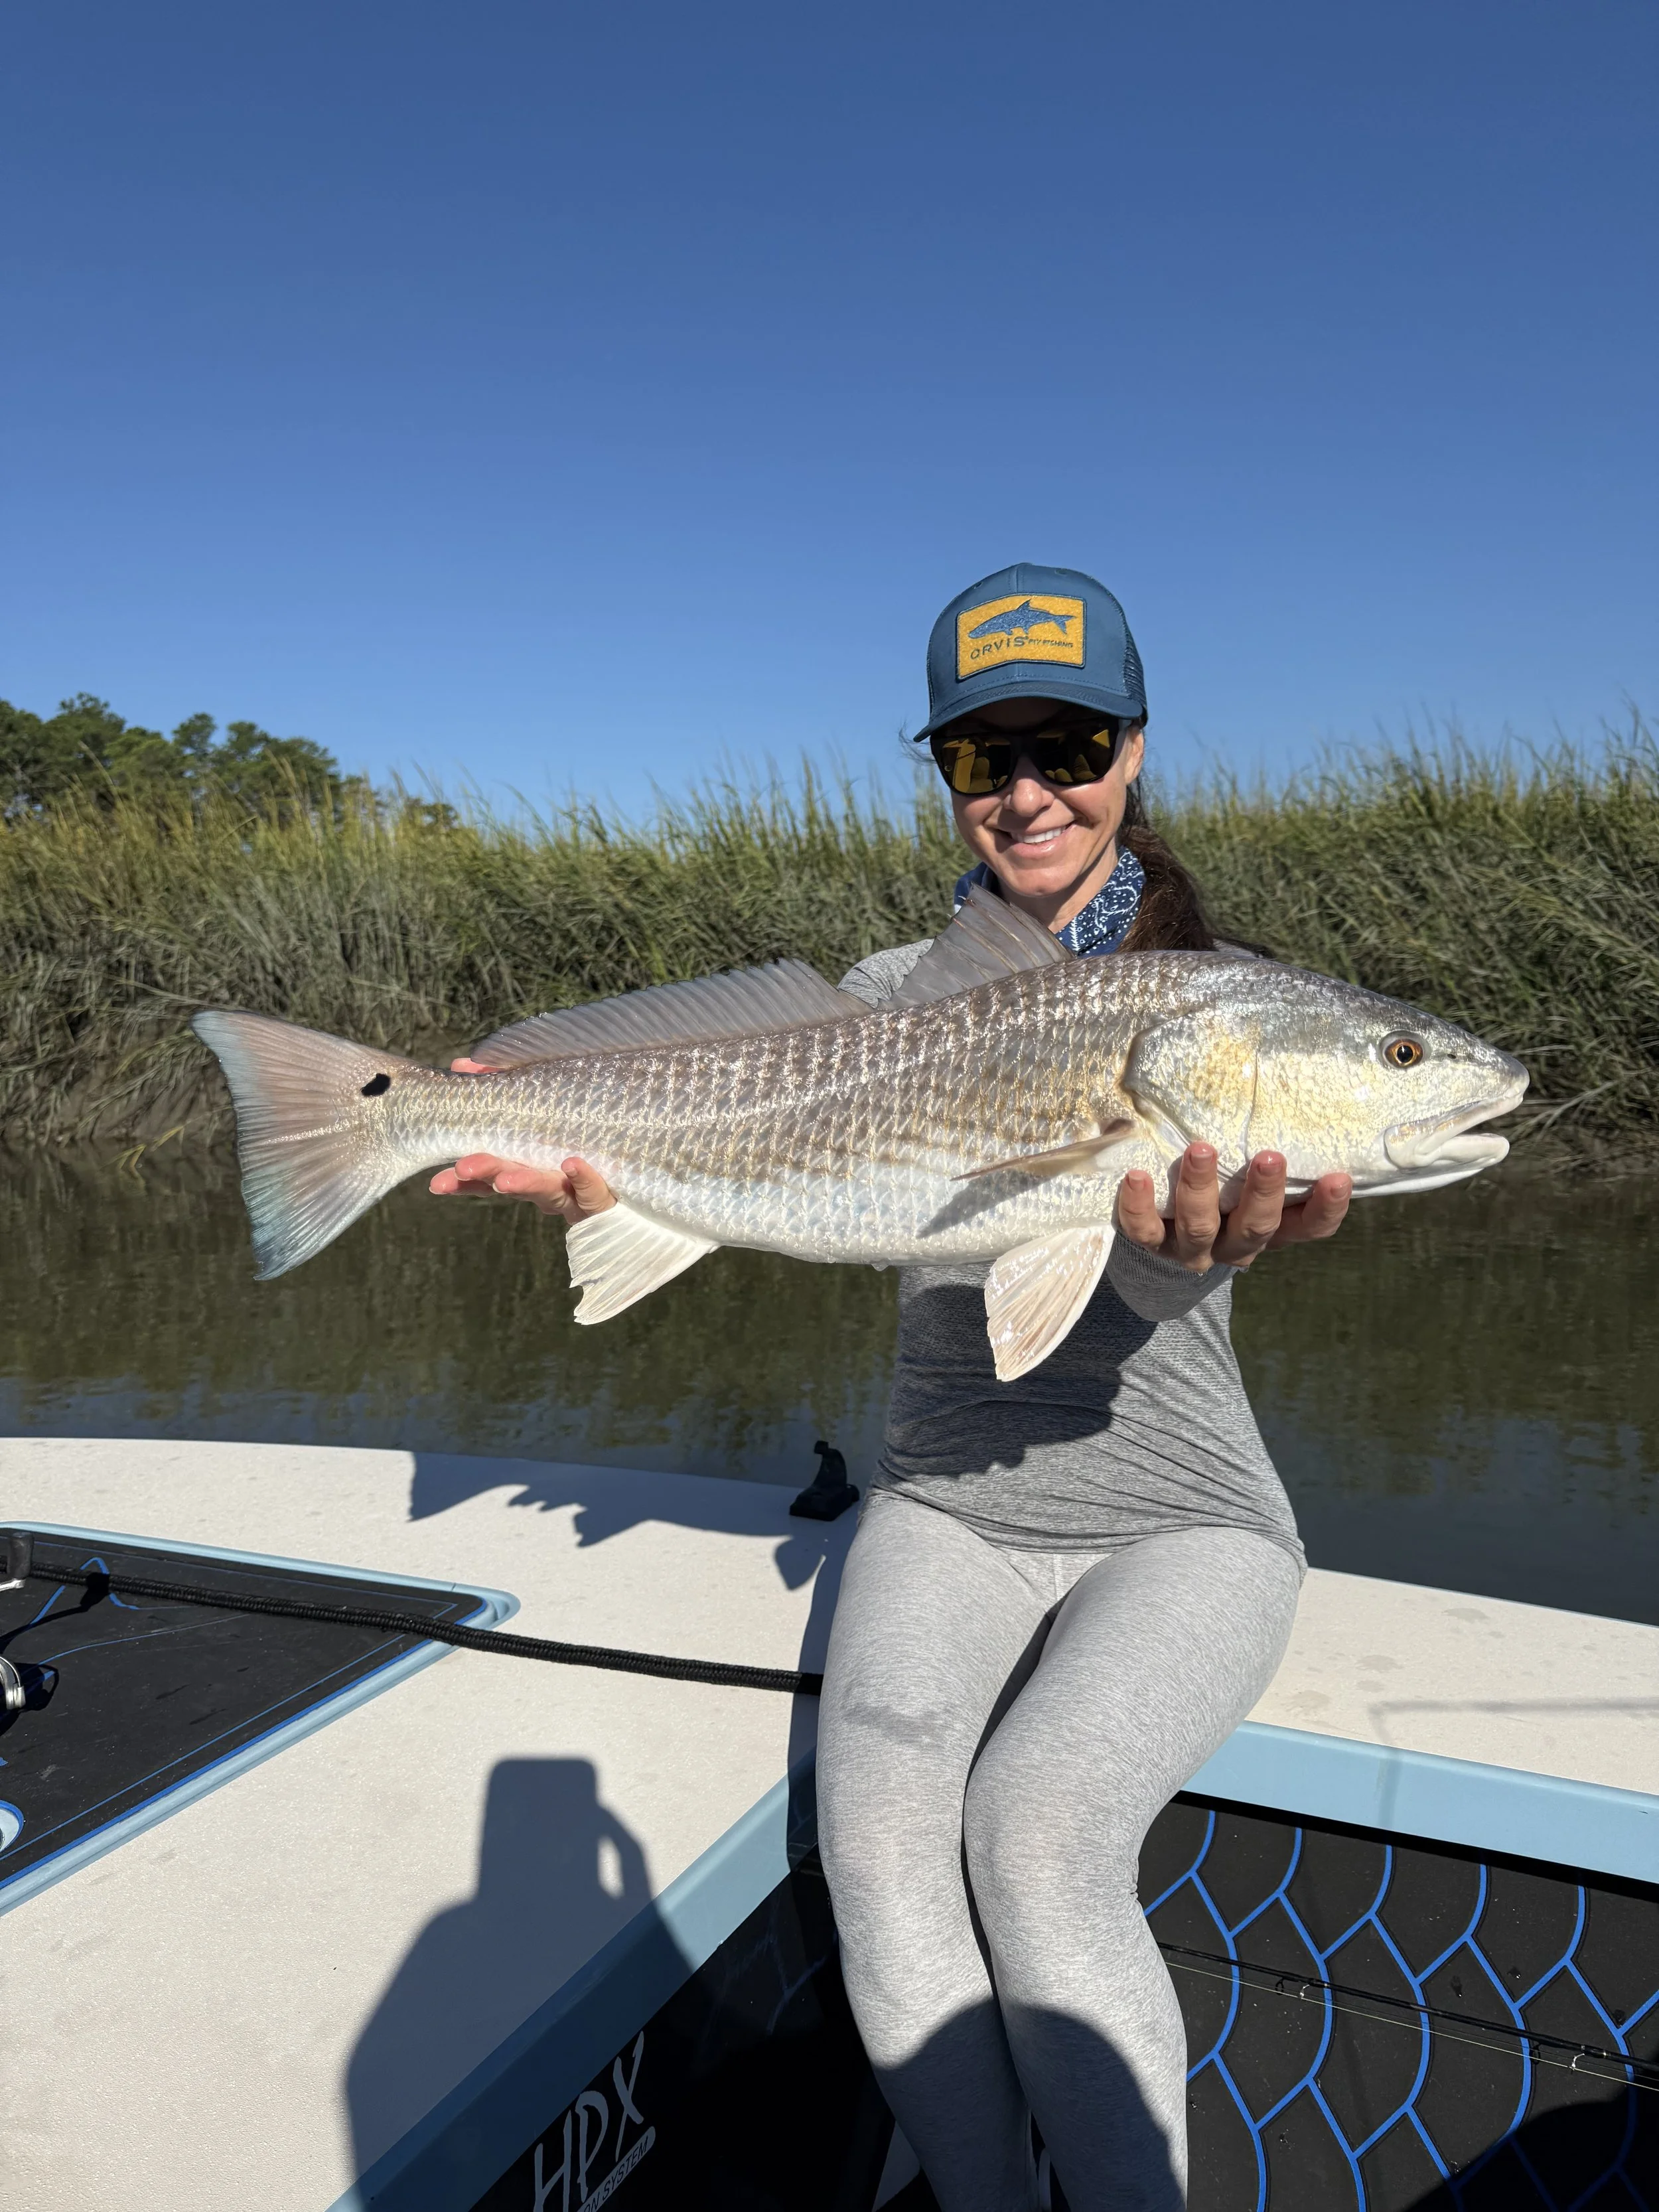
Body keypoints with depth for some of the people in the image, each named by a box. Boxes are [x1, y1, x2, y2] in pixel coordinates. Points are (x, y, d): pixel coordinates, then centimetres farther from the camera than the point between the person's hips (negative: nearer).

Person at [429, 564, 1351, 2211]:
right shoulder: (889, 997, 6)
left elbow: (1163, 1283, -19)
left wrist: (1179, 1233, -44)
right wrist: (612, 1174, -31)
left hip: (1179, 1525, -2)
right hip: (947, 1508, 2)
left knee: (1037, 1826, -27)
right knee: (878, 1806, -24)